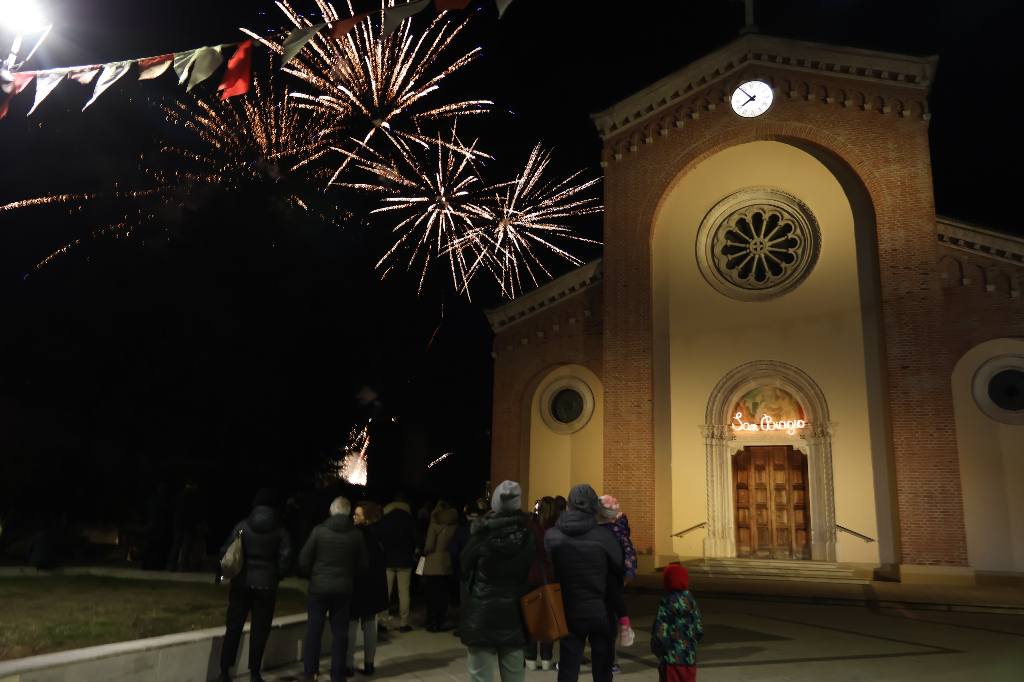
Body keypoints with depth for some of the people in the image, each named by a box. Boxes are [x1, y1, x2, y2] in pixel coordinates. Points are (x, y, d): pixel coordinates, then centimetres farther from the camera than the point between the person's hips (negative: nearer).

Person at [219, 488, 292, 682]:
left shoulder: (243, 525, -2)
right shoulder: (280, 530, -4)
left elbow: (226, 551, -5)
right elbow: (285, 558, -6)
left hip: (241, 583, 1)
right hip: (266, 585, -1)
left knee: (233, 627, 10)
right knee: (260, 630, 7)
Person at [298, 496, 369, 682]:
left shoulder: (319, 530, -10)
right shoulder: (356, 534, -6)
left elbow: (304, 560, -6)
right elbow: (364, 564, 0)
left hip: (319, 587, -1)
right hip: (343, 588, 1)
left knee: (314, 630, 12)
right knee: (340, 632, 9)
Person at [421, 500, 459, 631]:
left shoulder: (434, 526, -13)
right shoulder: (454, 529, -2)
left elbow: (429, 546, -14)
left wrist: (424, 552, 3)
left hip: (433, 567, -4)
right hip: (447, 566, 4)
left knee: (432, 595, 5)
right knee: (443, 595, 12)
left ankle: (432, 623, 8)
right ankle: (441, 622, 16)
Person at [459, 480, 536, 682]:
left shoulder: (482, 534, -13)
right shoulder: (528, 535, -6)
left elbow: (464, 565, 0)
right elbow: (533, 572, 2)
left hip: (482, 614, -3)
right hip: (514, 614, 3)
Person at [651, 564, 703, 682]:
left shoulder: (666, 602, -14)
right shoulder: (691, 600, 1)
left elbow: (660, 632, -16)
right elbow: (700, 630, 6)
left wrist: (656, 649, 1)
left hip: (671, 658, -5)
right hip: (690, 657, 5)